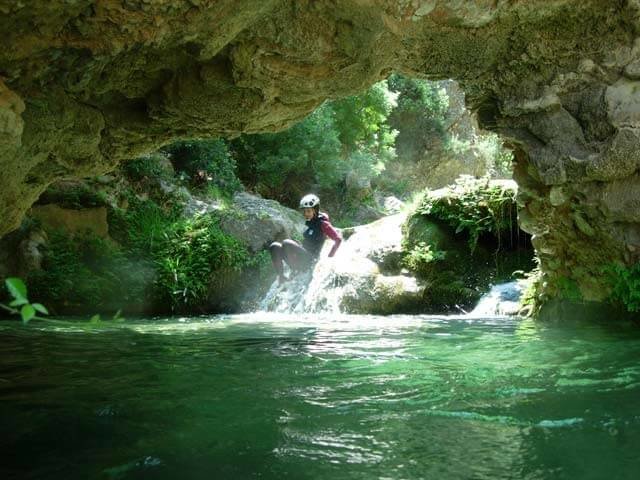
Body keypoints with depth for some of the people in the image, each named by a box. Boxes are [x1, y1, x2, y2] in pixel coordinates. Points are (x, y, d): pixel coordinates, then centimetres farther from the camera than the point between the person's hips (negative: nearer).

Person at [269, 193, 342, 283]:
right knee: (274, 246, -8)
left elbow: (338, 239, -12)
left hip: (309, 259, -8)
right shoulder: (309, 223, 17)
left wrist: (329, 258, -12)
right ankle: (281, 277, -11)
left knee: (286, 243, -29)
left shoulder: (322, 223, -6)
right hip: (303, 257, 8)